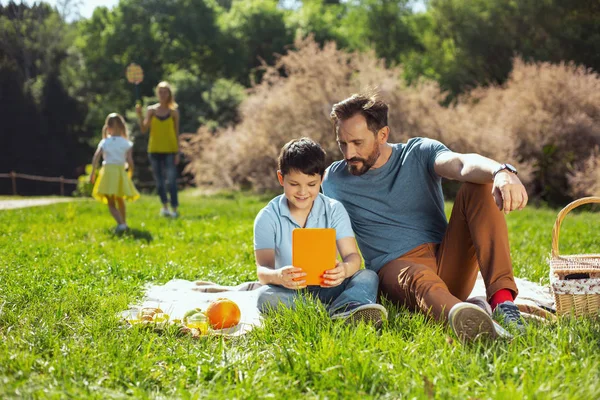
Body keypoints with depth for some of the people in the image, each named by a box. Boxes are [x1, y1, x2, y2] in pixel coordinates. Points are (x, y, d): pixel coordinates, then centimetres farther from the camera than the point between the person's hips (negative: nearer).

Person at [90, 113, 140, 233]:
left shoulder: (104, 142, 3)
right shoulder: (126, 143, 2)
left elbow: (96, 157, -8)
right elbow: (130, 161, -5)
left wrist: (93, 173, -4)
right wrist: (130, 174, 11)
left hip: (107, 171, -1)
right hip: (120, 172, 1)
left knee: (111, 204, 0)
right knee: (120, 200, 24)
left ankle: (121, 223, -21)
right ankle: (123, 222, 32)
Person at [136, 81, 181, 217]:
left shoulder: (174, 112, 1)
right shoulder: (151, 110, 4)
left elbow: (176, 133, 2)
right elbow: (144, 129, -3)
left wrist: (177, 152, -2)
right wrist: (139, 115, -17)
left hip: (170, 150, -2)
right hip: (155, 150, 2)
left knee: (171, 180, -9)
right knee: (159, 181, 10)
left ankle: (174, 209, -4)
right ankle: (165, 205, 27)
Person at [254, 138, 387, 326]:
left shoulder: (334, 210, 3)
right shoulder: (268, 217, -2)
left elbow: (352, 255, -8)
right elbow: (263, 269, -12)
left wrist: (344, 269, -35)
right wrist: (278, 276, -38)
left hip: (328, 287, 2)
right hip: (289, 292, -1)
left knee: (368, 277, -24)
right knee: (265, 296, -34)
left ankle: (343, 310, -57)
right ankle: (339, 309, -42)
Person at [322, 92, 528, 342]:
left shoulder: (419, 153, 5)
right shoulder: (334, 181, 10)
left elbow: (462, 164, -17)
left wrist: (502, 172, -40)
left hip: (448, 262, 2)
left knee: (479, 186, -19)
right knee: (418, 279, -39)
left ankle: (502, 300, -36)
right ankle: (466, 319, -76)